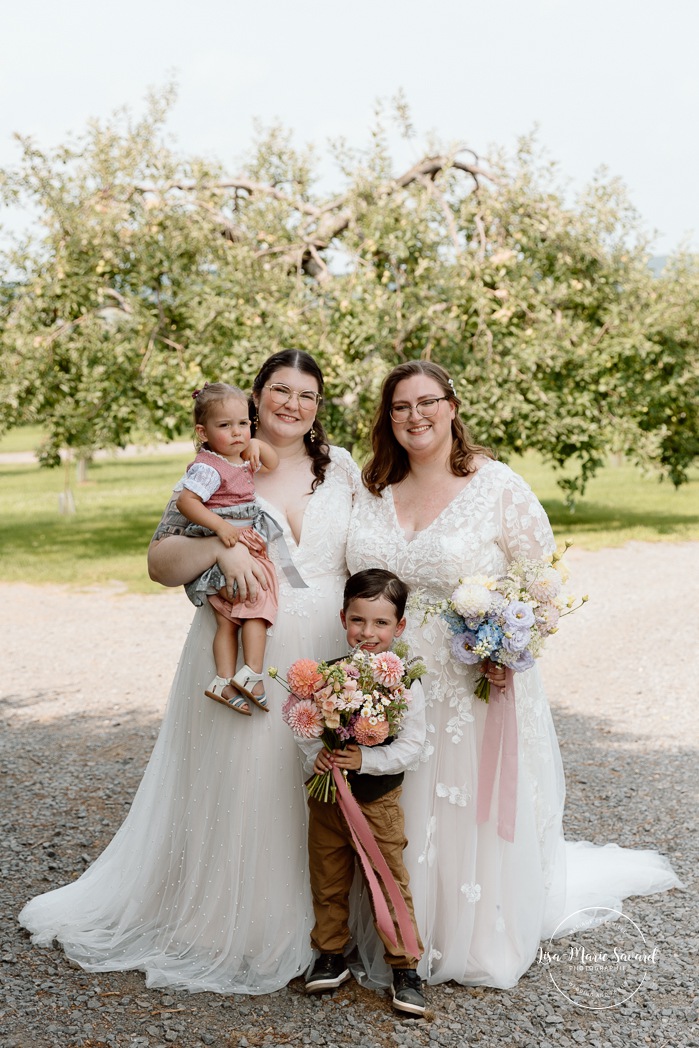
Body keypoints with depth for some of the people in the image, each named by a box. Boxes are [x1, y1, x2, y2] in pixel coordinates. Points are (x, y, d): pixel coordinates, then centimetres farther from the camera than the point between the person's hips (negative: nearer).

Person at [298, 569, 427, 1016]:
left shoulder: (406, 682, -12)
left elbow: (412, 745, -14)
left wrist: (364, 760, -24)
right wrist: (315, 756, -17)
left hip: (378, 801, -3)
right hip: (327, 798, 3)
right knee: (328, 883, 15)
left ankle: (405, 967, 15)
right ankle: (332, 956, 32)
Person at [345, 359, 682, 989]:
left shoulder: (498, 487, -6)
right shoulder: (373, 492, 7)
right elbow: (357, 579, 16)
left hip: (478, 684, -4)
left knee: (477, 814, 4)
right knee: (398, 820, 10)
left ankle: (487, 949, 25)